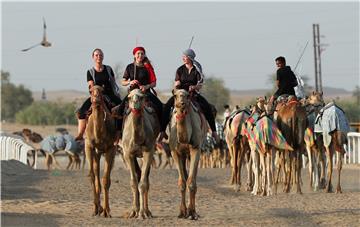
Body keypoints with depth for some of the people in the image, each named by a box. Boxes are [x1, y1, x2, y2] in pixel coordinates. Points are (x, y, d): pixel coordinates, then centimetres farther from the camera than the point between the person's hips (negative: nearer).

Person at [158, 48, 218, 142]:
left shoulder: (197, 69, 1)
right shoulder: (180, 70, 5)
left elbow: (200, 84, -6)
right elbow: (175, 86, 7)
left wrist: (194, 87, -28)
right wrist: (176, 84, -18)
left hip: (193, 93, -1)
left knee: (207, 107, -24)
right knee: (166, 107, -24)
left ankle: (214, 131, -12)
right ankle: (162, 131, -19)